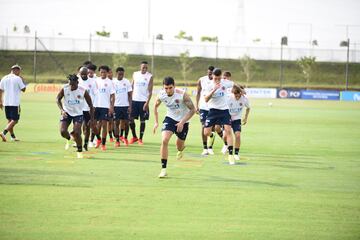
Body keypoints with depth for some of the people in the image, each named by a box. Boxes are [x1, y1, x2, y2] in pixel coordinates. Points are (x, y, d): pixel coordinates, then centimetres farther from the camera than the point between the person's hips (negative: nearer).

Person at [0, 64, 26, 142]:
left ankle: (13, 136, 19)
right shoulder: (18, 79, -8)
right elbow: (23, 89, -2)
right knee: (15, 120, -2)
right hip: (15, 103, -6)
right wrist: (22, 80, 12)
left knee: (10, 120, 16)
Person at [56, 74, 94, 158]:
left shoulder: (83, 91, -17)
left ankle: (80, 151, 7)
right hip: (67, 113, 2)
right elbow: (58, 99, 1)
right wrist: (62, 110, -14)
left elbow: (90, 105, -7)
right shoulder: (64, 89, -15)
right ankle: (68, 139, 24)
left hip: (78, 114, -1)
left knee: (77, 133, -15)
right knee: (63, 131, -13)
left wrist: (92, 119, -7)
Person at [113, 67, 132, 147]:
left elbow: (130, 95, 3)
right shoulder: (113, 82, 0)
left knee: (126, 122, 2)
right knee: (117, 122, -1)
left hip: (125, 105, 1)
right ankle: (117, 140, 3)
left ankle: (125, 137, 23)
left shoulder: (127, 82, 2)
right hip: (116, 105, -1)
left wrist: (130, 106, -5)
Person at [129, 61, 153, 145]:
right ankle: (134, 137, 18)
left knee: (142, 120, 0)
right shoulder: (135, 74, 7)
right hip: (134, 100, 3)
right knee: (131, 119, 2)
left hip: (143, 101, -3)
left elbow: (150, 91, -7)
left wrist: (147, 103, -16)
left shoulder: (149, 76, -4)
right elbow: (132, 87, 12)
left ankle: (140, 139, 9)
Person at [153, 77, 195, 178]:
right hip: (170, 118, 1)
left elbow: (192, 110, -20)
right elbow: (155, 106, 6)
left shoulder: (182, 94, -28)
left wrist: (182, 122, -25)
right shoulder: (161, 95, -17)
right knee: (164, 141, -21)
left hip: (183, 121, -1)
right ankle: (163, 169, -16)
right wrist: (156, 122, 3)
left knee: (179, 145, 13)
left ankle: (180, 150, 55)